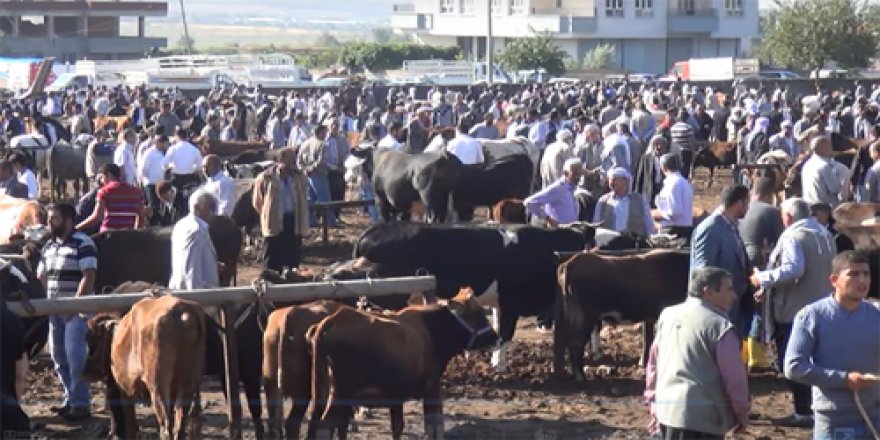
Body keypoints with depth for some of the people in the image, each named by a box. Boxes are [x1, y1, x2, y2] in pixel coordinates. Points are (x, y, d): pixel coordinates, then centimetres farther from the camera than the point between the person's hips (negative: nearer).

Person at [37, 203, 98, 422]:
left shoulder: (83, 243, -10)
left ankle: (80, 404, -6)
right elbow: (41, 276, 21)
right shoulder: (48, 246, 14)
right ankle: (70, 399, 20)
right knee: (59, 356, 10)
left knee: (75, 355, -11)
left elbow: (89, 276, -15)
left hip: (76, 309, -8)